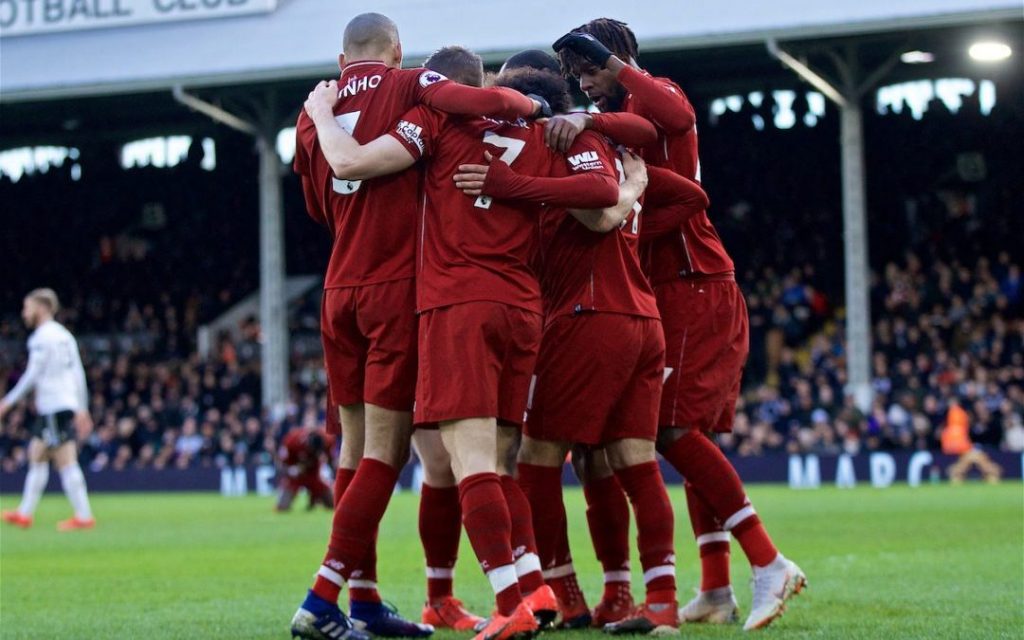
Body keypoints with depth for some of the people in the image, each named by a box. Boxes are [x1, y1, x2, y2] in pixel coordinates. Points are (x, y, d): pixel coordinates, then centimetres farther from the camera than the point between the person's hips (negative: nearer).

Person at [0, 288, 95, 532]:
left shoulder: (42, 336, -9)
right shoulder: (64, 335, 17)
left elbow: (32, 375, -14)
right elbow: (78, 374, 16)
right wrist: (82, 410, 18)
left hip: (53, 407, -9)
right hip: (69, 404, 9)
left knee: (66, 462, -9)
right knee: (36, 457, 15)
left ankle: (84, 516, -11)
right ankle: (24, 514, 17)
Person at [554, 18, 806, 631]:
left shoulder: (658, 93, -5)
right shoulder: (626, 116, 22)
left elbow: (673, 113, -31)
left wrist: (614, 62, -29)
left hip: (695, 289, -10)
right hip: (671, 295, 10)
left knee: (676, 429, -15)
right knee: (691, 433, 7)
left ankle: (769, 563, -15)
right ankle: (716, 590, 8)